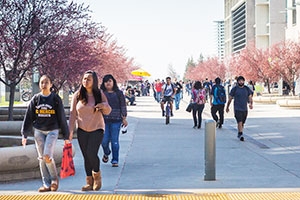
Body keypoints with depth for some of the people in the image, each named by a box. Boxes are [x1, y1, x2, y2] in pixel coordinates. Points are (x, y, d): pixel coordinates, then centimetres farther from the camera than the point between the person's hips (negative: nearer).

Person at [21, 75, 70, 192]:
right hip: (38, 131, 3)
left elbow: (62, 118, 1)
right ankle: (46, 184, 11)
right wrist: (24, 134, 4)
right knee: (41, 159, 3)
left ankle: (54, 179, 8)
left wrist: (66, 136, 1)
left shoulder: (56, 99, -1)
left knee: (47, 156, -16)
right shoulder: (35, 99, 5)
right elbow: (28, 117, 7)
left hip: (52, 131, -3)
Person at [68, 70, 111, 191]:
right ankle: (89, 182, 15)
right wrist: (70, 130, -1)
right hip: (82, 131, 2)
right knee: (86, 157, 4)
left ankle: (97, 176, 11)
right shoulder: (77, 95, 0)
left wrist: (105, 106, -18)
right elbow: (73, 114, 4)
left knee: (92, 154, -16)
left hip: (97, 129, -2)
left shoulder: (99, 94, -2)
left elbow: (107, 112, 5)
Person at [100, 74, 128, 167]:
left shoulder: (119, 93, 7)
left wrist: (124, 118, 3)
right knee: (104, 141, -1)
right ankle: (106, 153, 31)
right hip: (104, 120, 1)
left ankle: (115, 160, 10)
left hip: (116, 121, 0)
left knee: (115, 141, 0)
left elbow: (123, 106, 9)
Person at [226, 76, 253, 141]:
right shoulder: (234, 89, -1)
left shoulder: (247, 89, 7)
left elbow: (250, 97, 5)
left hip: (245, 109, 4)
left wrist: (251, 104, -15)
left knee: (242, 123, 12)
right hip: (237, 109, -4)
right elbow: (230, 99, 6)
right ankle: (240, 135, -18)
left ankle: (239, 134, 29)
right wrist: (227, 107, 11)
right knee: (239, 122, -17)